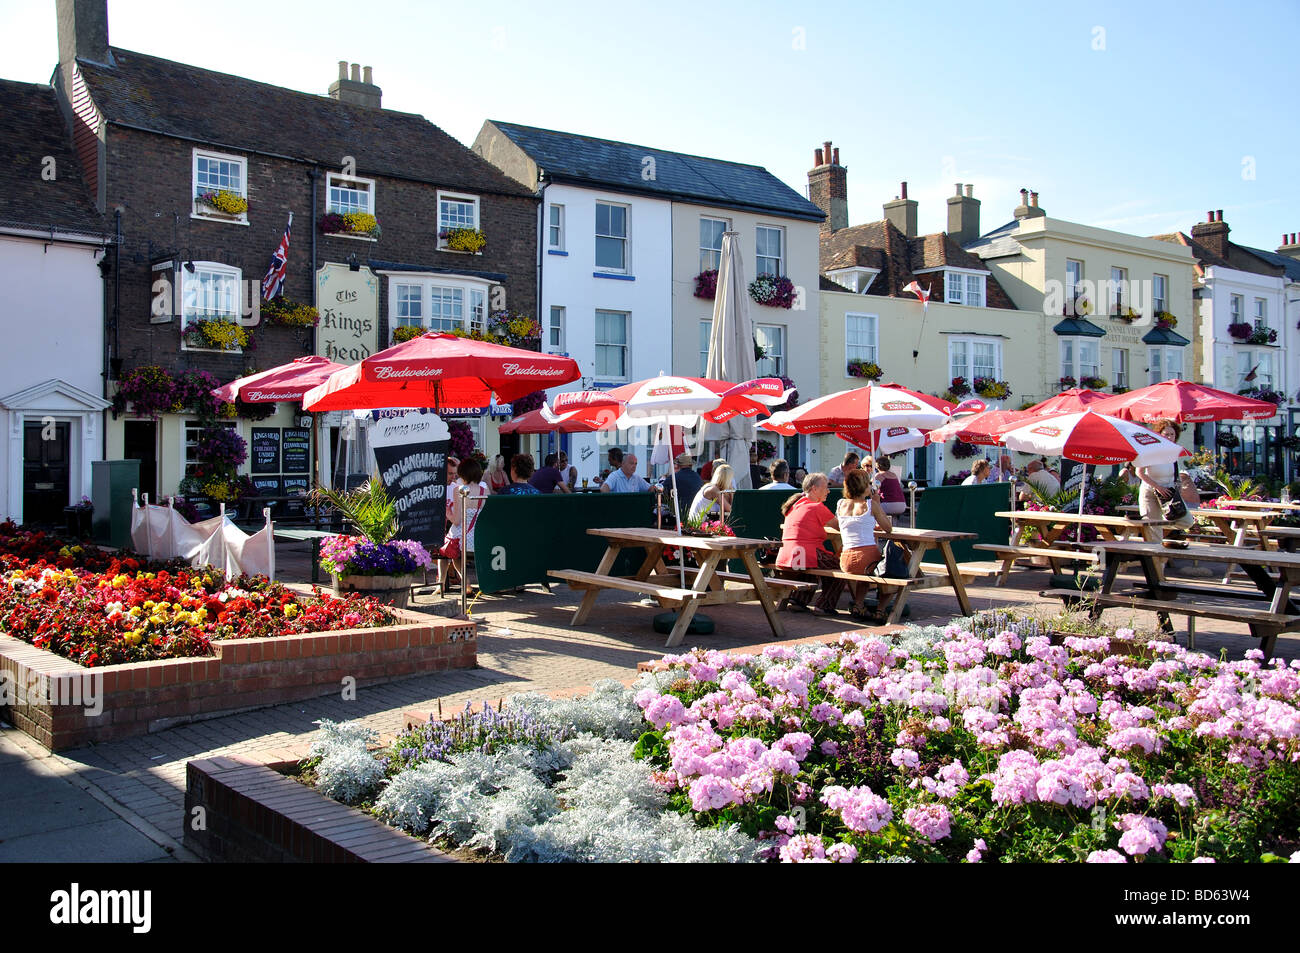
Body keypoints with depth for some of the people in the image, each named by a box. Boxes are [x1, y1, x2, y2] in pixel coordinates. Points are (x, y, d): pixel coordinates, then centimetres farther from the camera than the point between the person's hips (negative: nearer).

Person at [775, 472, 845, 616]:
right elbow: (840, 526, -1)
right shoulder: (817, 507, -8)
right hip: (804, 558, -8)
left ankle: (797, 599, 25)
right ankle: (824, 605, 11)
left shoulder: (795, 505, 17)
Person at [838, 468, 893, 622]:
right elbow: (888, 528, 5)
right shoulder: (870, 504, -3)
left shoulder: (841, 504, 9)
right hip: (868, 556, -4)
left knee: (864, 573, 38)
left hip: (846, 561, 5)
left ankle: (858, 606, 25)